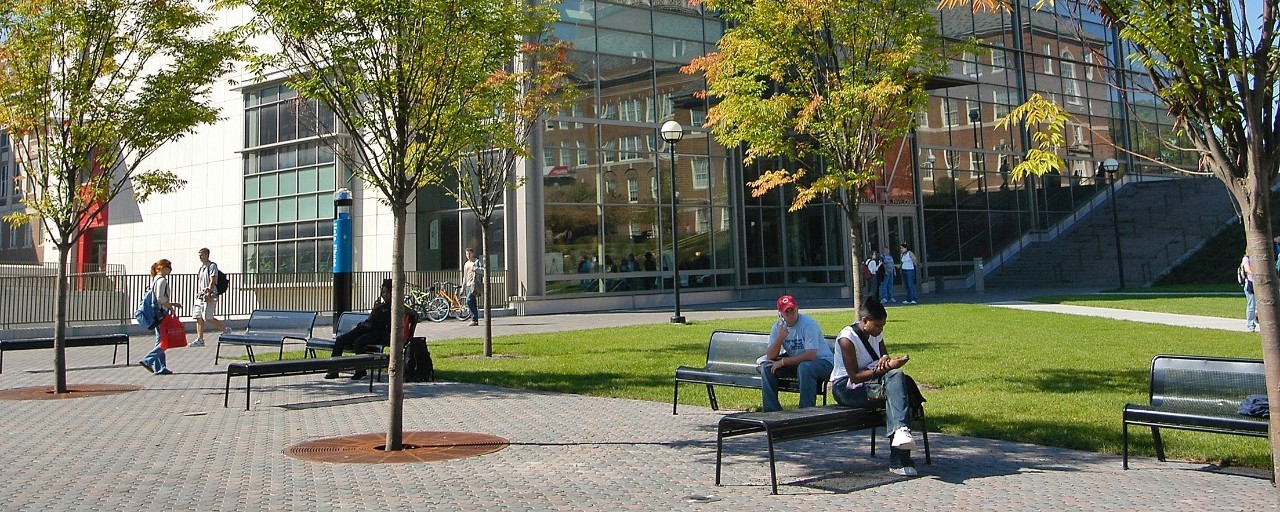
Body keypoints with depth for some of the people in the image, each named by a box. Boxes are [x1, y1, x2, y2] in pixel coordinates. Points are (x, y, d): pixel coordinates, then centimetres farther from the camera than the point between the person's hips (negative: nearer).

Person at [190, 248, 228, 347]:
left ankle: (225, 329, 3)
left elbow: (212, 281, -15)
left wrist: (208, 294, -21)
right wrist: (199, 293, 18)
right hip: (201, 295, 9)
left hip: (209, 295, -9)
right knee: (198, 317, 4)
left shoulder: (212, 266, -7)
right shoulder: (201, 267, 18)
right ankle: (200, 339, 6)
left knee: (208, 318, -12)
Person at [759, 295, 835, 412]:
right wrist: (779, 339, -27)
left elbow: (811, 355, -30)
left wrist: (783, 362, -24)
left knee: (804, 367, -38)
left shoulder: (808, 324, -21)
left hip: (821, 362, -6)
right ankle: (772, 411, -5)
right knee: (767, 367, -11)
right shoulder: (778, 326, -4)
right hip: (795, 362, 6)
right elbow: (770, 356, -9)